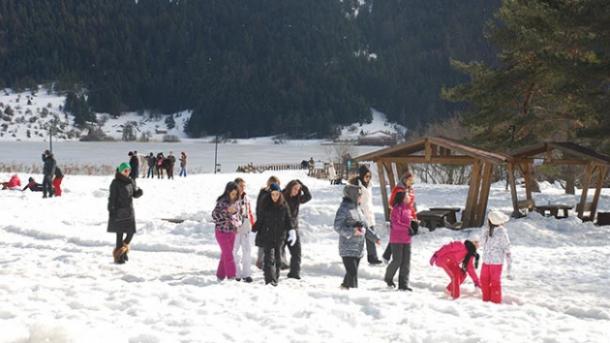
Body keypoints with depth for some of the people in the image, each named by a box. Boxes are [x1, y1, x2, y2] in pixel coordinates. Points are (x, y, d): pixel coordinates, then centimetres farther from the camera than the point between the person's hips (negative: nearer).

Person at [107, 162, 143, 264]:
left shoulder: (131, 181, 8)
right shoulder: (115, 183, -11)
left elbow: (135, 194, 14)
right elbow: (112, 198, -12)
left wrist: (139, 192, -9)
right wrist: (112, 212, -15)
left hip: (129, 212, 6)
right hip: (119, 212, -6)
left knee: (131, 232, 4)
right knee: (120, 234, -3)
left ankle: (123, 250, 29)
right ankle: (118, 256, 6)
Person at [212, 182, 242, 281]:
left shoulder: (236, 202, 3)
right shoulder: (222, 202, -15)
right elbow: (214, 215, -15)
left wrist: (237, 224, -1)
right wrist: (227, 211, -25)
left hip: (231, 232, 6)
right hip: (222, 231, -6)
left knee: (226, 254, 12)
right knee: (228, 254, -9)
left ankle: (221, 275, 23)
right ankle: (231, 276, -6)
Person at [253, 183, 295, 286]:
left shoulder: (284, 205, 3)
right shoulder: (264, 204, -3)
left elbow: (288, 219, 4)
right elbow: (259, 219, 3)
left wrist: (292, 231, -7)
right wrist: (255, 231, 5)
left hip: (279, 236, 3)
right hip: (267, 235, -3)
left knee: (277, 258, 9)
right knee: (269, 256, -12)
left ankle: (276, 278, 21)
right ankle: (270, 279, -17)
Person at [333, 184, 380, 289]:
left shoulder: (358, 208, 14)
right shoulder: (344, 209, -11)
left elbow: (364, 227, 21)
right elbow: (337, 226, -17)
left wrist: (374, 237, 13)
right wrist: (352, 232, -28)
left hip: (359, 248, 8)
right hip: (348, 249, -8)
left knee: (352, 273, 14)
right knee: (352, 273, -12)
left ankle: (345, 287, 26)